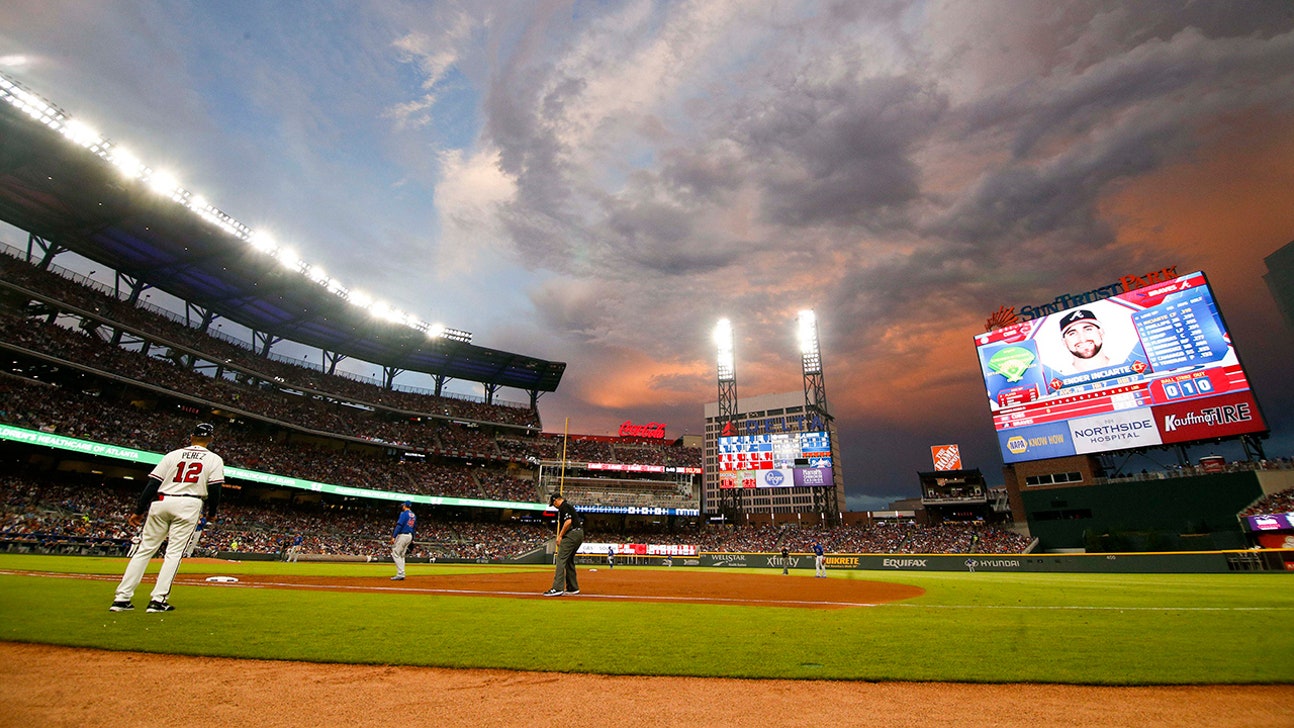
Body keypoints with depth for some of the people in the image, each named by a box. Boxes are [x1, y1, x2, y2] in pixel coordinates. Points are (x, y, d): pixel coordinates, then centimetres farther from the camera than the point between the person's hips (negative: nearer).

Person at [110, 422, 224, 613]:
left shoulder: (173, 455, 13)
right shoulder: (214, 459, 4)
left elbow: (152, 483, 8)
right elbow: (215, 489, -3)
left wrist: (139, 511, 12)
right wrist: (211, 513, 11)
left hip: (160, 503, 3)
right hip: (189, 505, -3)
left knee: (145, 549, 11)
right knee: (174, 553, 0)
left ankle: (122, 598, 10)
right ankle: (158, 600, -5)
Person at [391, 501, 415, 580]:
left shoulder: (404, 513, -9)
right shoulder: (414, 516, 15)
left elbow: (399, 525, -17)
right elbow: (414, 527, 17)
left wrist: (393, 536, -18)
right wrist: (412, 539, 21)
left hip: (402, 535, -8)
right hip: (410, 536, 8)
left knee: (395, 554, -5)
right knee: (401, 555, 16)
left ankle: (400, 574, -11)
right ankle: (401, 574, 14)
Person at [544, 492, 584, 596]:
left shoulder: (564, 506, -6)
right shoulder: (569, 505, 24)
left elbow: (568, 521, -20)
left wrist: (560, 536, -12)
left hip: (572, 534, -10)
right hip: (579, 534, 10)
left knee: (561, 559, -11)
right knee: (569, 560, 17)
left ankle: (557, 588, -16)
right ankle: (573, 588, 20)